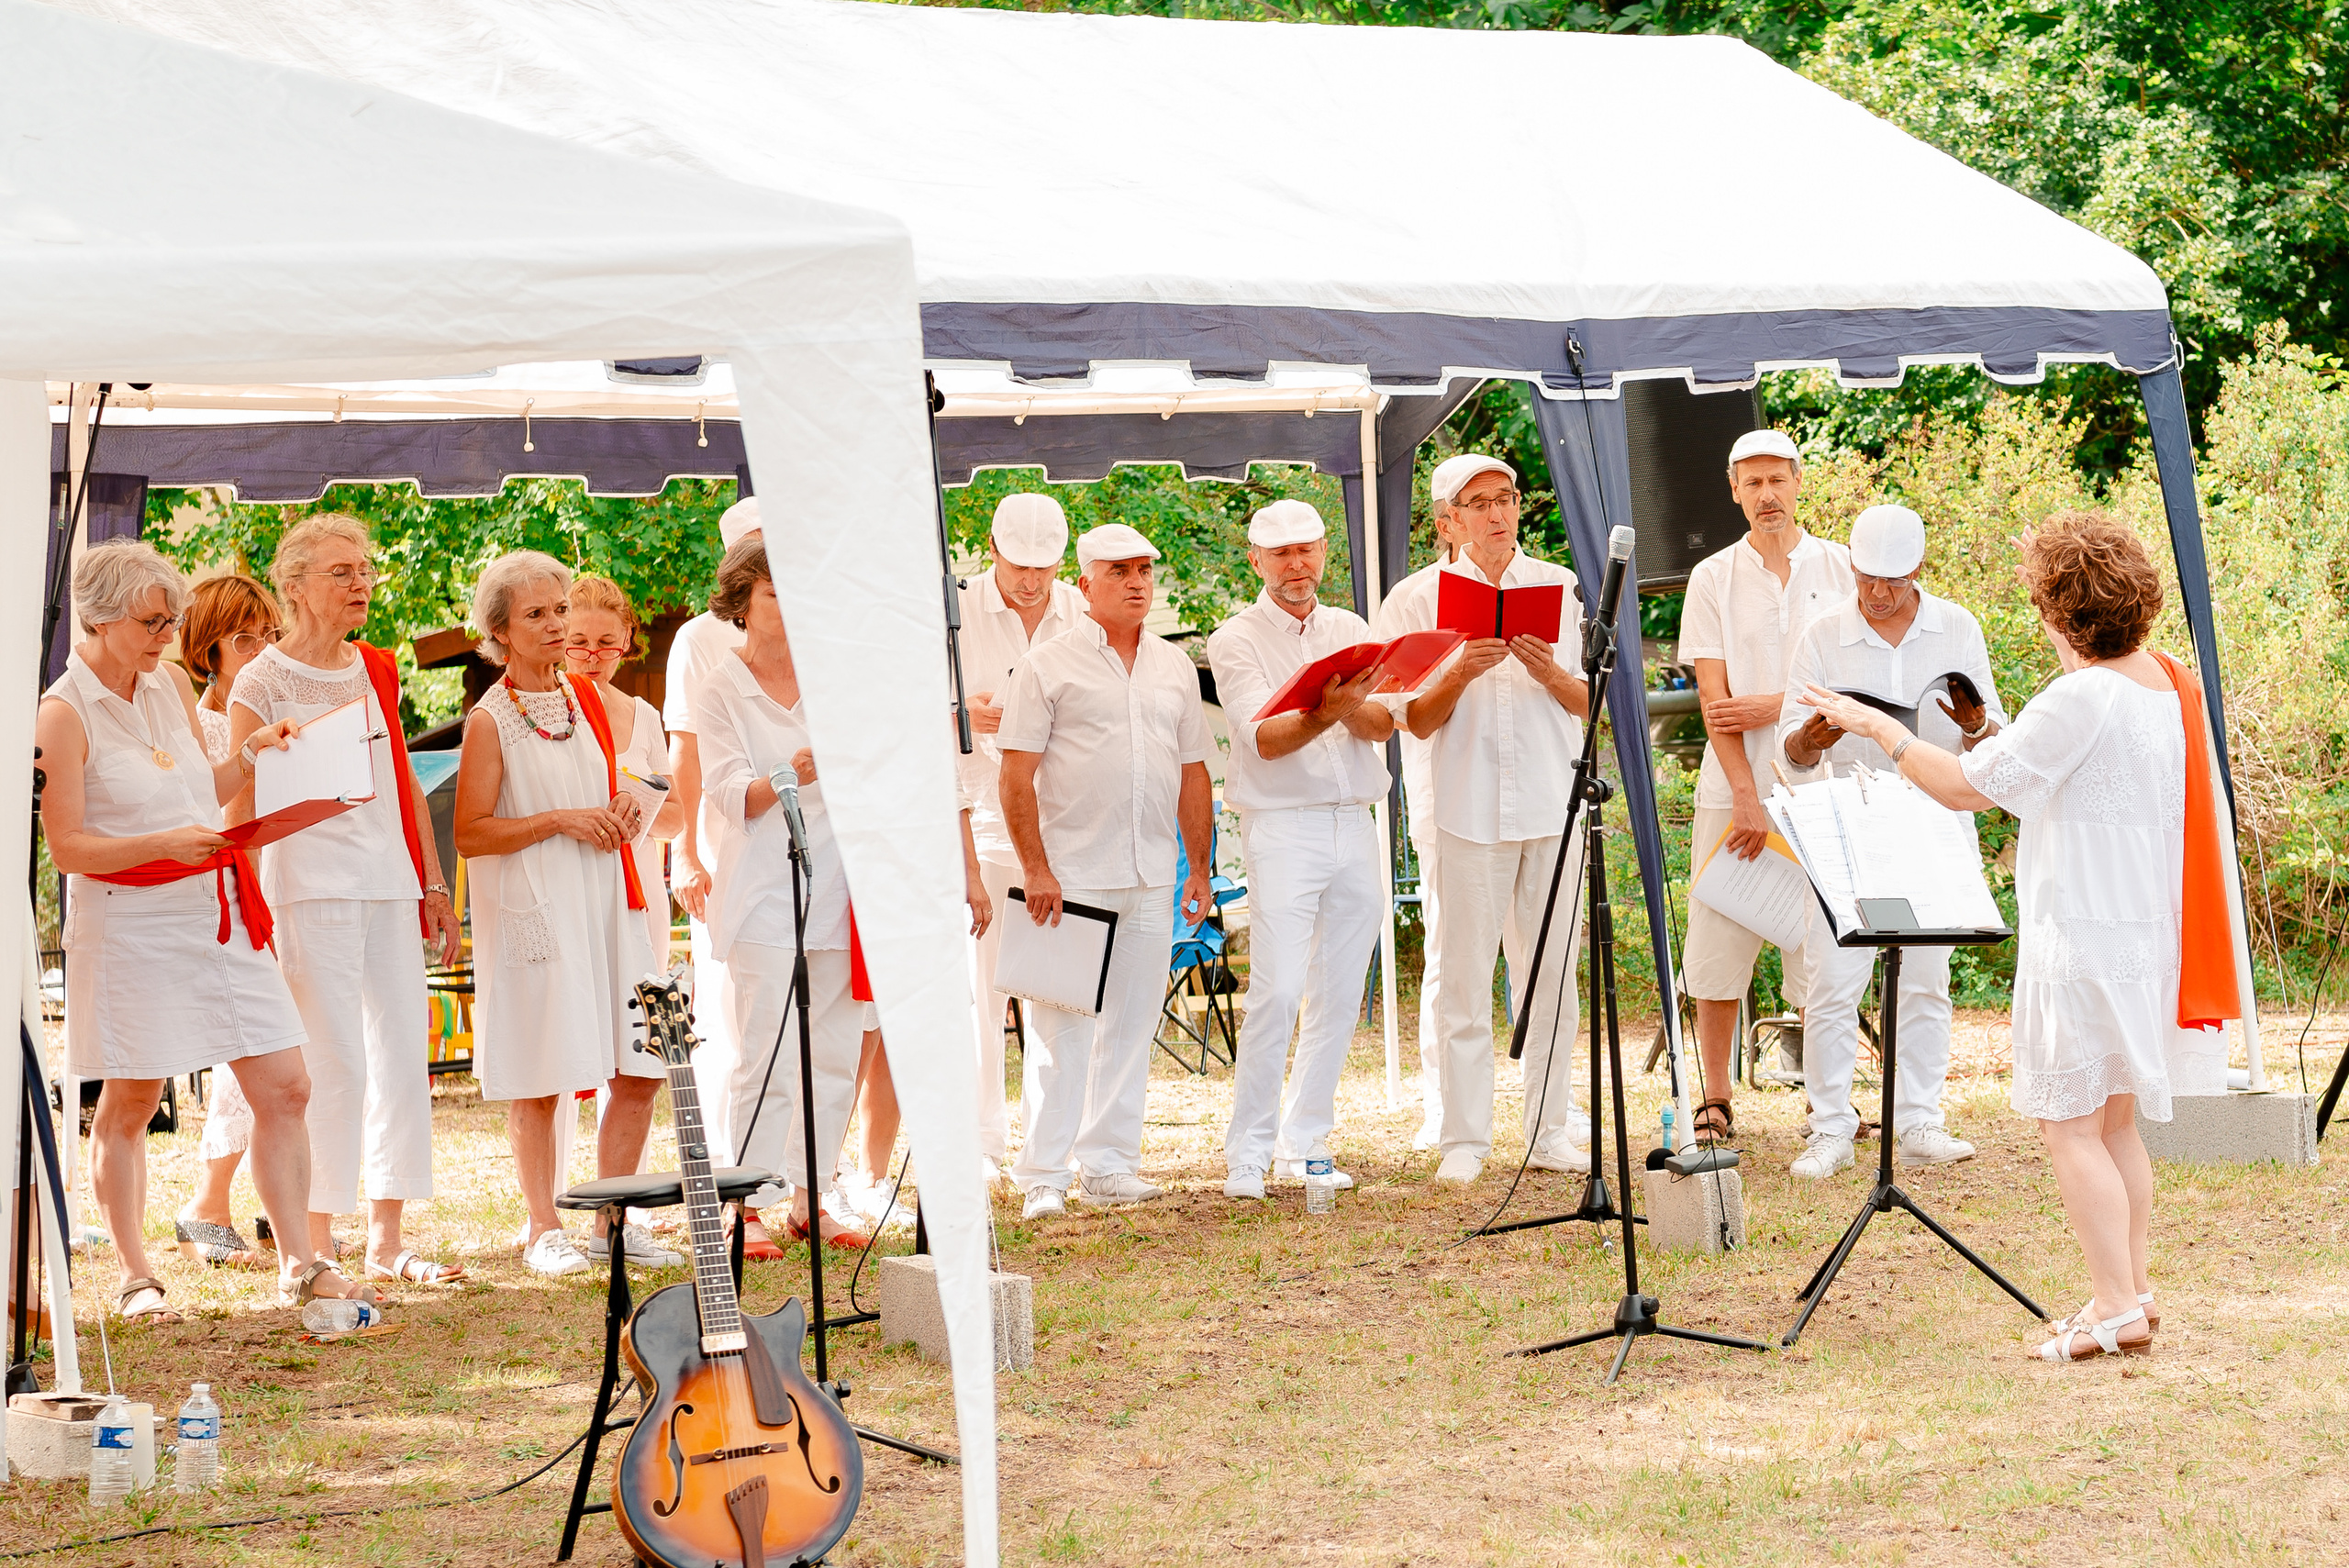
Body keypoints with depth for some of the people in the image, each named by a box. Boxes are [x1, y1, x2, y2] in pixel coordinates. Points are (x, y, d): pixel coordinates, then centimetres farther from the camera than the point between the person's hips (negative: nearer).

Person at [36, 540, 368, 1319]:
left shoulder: (173, 683, 10)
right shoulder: (64, 714, -10)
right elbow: (67, 847, -13)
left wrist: (250, 757, 4)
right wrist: (164, 844, -24)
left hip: (218, 909, 6)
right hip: (128, 923, -6)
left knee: (284, 1087, 0)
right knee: (128, 1104, 4)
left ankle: (297, 1264, 5)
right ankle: (135, 1277, 15)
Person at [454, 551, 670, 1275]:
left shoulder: (588, 700, 12)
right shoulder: (490, 720, -7)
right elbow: (470, 835, -11)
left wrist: (623, 808, 5)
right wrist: (559, 820, -16)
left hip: (606, 902, 6)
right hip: (531, 910, -6)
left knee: (640, 1070, 2)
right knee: (541, 1081, -2)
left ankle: (613, 1218, 15)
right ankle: (544, 1228, 10)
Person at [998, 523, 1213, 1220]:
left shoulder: (1174, 667, 14)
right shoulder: (1049, 665, -2)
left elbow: (1193, 772, 17)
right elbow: (1017, 774, -7)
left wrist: (1199, 867, 12)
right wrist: (1035, 869, -13)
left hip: (1152, 877, 5)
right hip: (1072, 873, -5)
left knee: (1130, 1026, 8)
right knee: (1061, 1027, -4)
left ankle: (1109, 1164, 15)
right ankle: (1043, 1177, -1)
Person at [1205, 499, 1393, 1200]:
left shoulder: (1350, 631, 14)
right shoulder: (1236, 640, 1)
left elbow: (1383, 724, 1)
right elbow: (1265, 738, -13)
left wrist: (1354, 705, -21)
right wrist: (1327, 712, -31)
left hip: (1355, 824, 5)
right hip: (1282, 826, -5)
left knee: (1338, 995, 6)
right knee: (1277, 991, -13)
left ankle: (1303, 1144, 14)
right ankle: (1247, 1154, -8)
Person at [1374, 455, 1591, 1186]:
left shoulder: (1556, 586, 10)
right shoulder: (1419, 597, 4)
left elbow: (1587, 703, 8)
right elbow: (1416, 720, 0)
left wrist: (1546, 671, -12)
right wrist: (1461, 672, -18)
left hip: (1552, 803, 2)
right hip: (1469, 809, -2)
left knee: (1552, 975, 4)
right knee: (1465, 978, -3)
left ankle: (1550, 1132, 11)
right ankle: (1464, 1140, 3)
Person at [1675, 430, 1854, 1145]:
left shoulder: (1840, 569, 6)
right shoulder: (1714, 578, 5)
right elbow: (1714, 697, -2)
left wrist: (1774, 706, -11)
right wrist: (1747, 800, -11)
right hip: (1734, 789, 0)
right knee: (1719, 948, 0)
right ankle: (1716, 1099, 8)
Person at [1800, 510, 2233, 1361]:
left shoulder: (2081, 699, -19)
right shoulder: (2172, 685, 8)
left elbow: (1968, 787, -16)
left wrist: (1880, 728, -6)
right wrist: (2000, 739, 22)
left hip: (2083, 940, -9)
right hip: (2149, 936, 9)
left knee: (2070, 1126, -3)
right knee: (2116, 1124, 17)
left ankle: (2116, 1306, -5)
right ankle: (2134, 1290, 21)